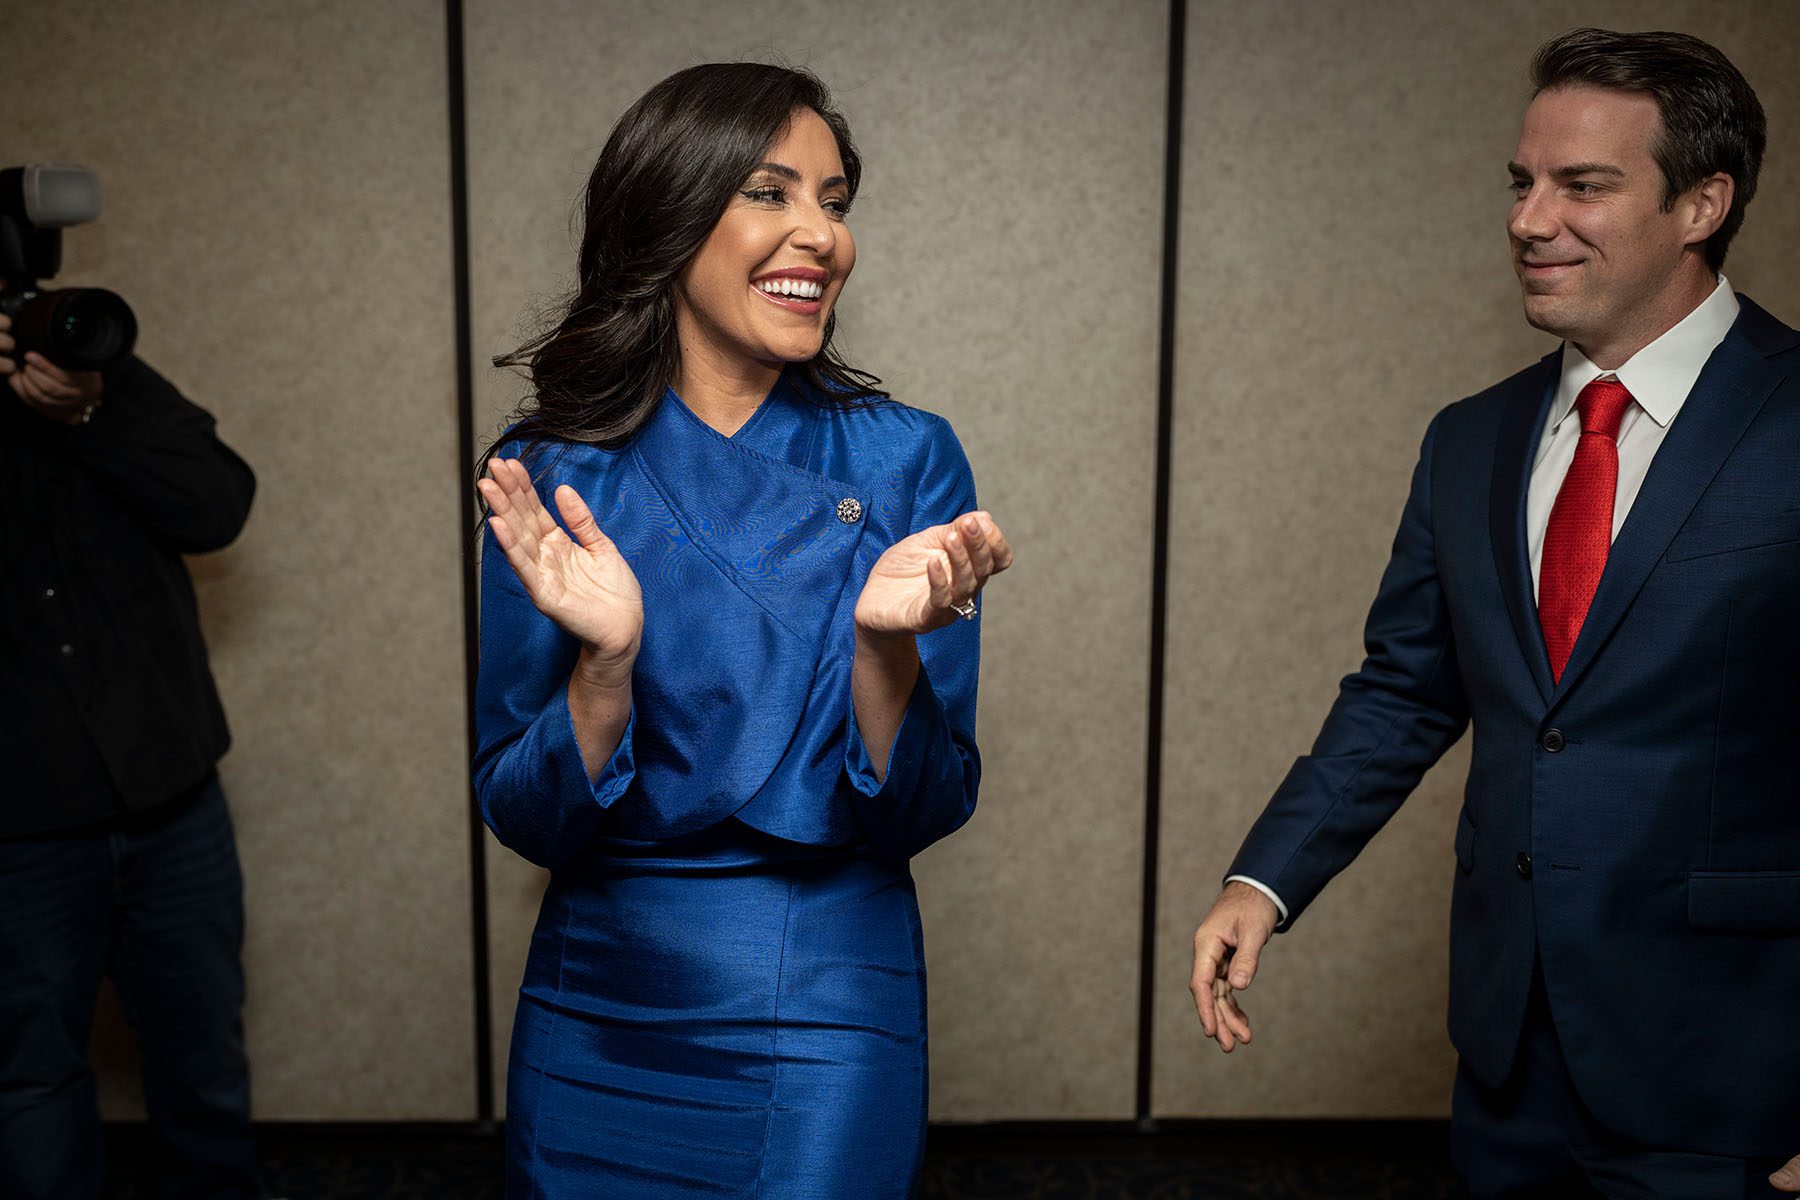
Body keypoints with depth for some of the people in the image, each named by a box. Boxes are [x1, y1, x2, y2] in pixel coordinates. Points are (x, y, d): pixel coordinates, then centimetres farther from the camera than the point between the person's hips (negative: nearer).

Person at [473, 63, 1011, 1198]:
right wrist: (607, 661, -23)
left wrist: (886, 644, -26)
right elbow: (526, 819, -6)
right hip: (592, 1024, 2)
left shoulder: (905, 459, -7)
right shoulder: (548, 478, -5)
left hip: (827, 1028, -1)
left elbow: (925, 813, -9)